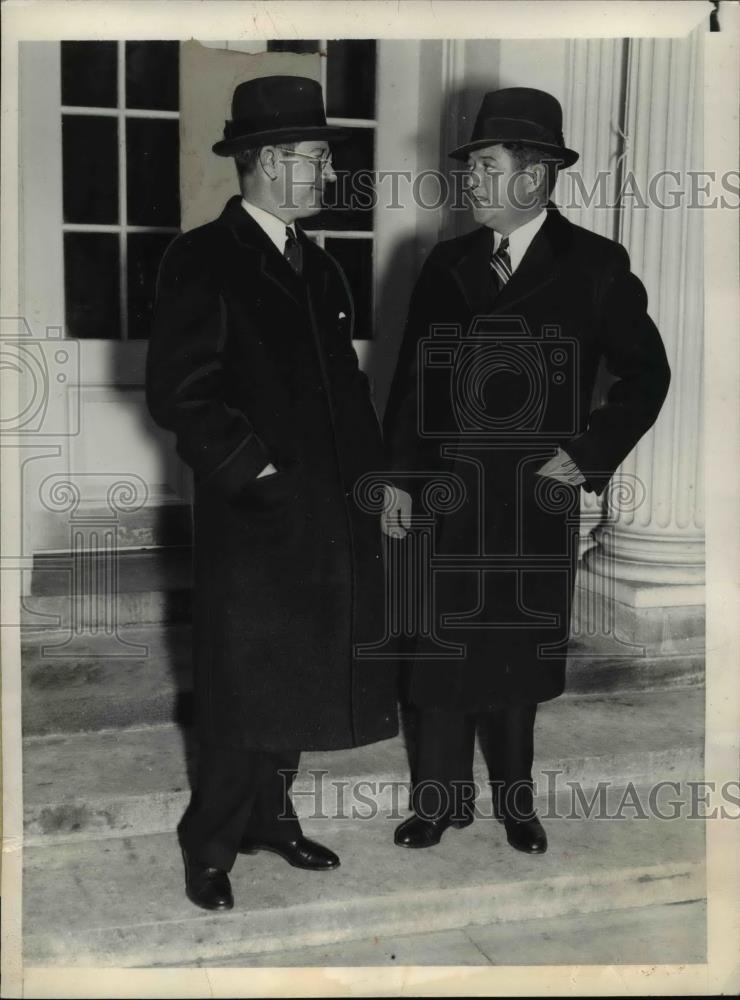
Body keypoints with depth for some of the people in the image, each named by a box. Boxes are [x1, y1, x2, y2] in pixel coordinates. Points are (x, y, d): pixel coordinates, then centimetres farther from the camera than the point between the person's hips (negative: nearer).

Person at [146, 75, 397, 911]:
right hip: (253, 520, -7)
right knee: (245, 693, 3)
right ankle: (210, 848, 20)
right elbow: (177, 394, -15)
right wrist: (256, 472, -17)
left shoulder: (316, 267, 13)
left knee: (299, 678, 15)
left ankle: (269, 816, 33)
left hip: (330, 518, 7)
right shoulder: (203, 261, -10)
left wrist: (375, 476, 8)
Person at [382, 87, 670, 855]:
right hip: (448, 494, 2)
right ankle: (441, 796, 21)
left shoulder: (595, 266, -3)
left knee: (518, 655, 10)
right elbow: (411, 377, 7)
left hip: (538, 500, -2)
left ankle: (515, 798, 28)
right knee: (442, 651, 6)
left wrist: (589, 455, -8)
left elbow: (646, 373, 1)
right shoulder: (448, 263, 5)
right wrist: (396, 478, 3)